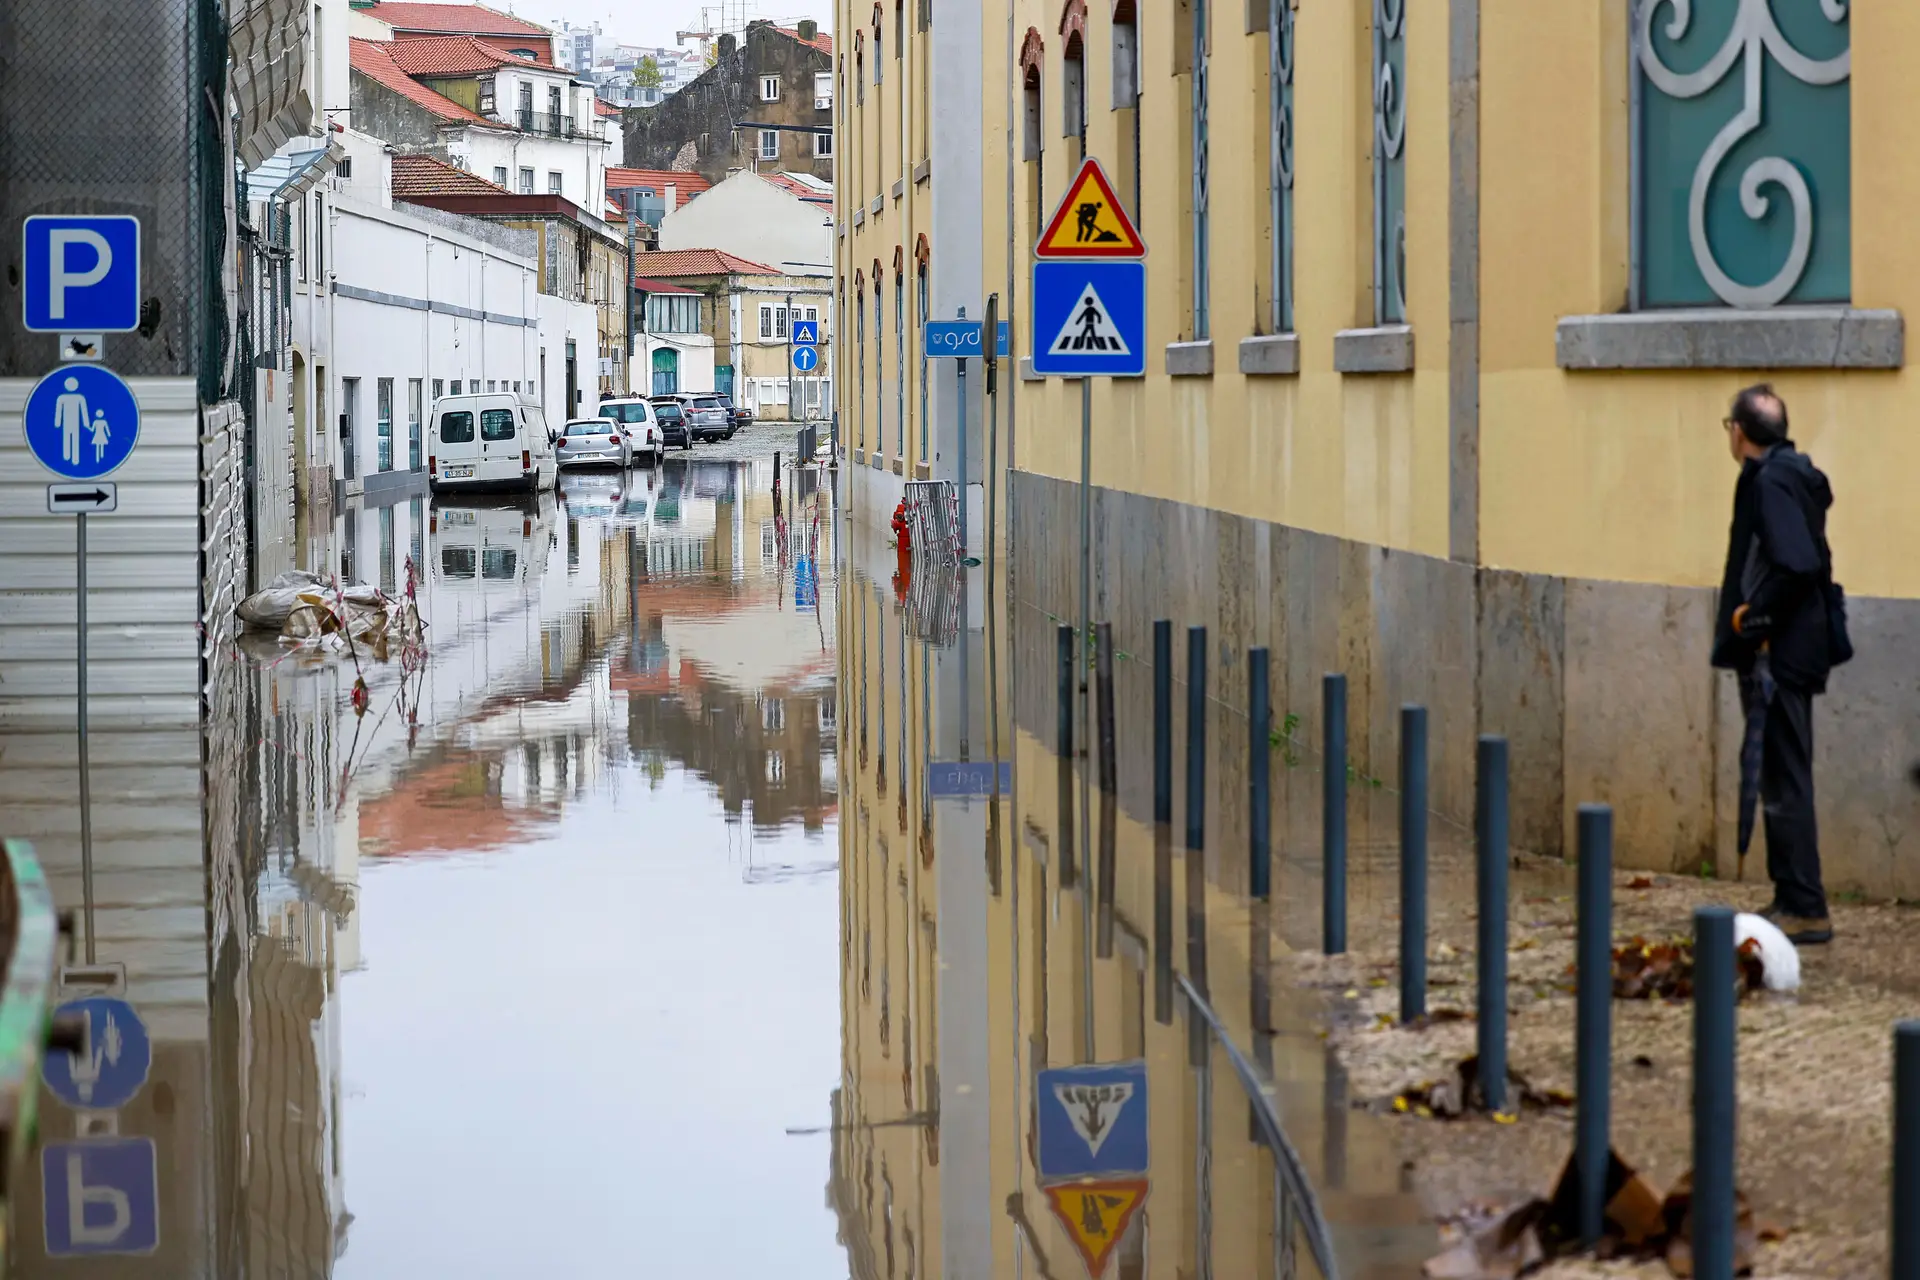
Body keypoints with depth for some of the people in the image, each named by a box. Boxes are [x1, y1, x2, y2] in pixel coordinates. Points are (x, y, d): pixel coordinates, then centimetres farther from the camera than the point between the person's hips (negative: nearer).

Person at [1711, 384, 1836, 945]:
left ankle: (1806, 910, -4)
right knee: (1782, 780, 15)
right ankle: (1792, 900, 22)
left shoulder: (1771, 482, -16)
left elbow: (1796, 564, -27)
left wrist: (1753, 616, -16)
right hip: (1787, 651, 10)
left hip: (1777, 655, -10)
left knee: (1783, 783, -6)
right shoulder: (1791, 475, 14)